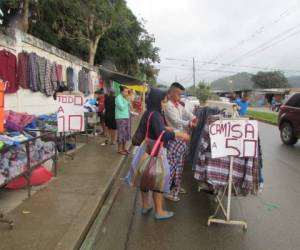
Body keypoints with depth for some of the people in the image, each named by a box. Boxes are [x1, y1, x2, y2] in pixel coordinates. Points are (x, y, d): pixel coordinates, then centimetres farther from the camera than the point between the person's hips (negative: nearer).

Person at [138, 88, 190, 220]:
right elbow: (162, 133, -32)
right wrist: (180, 134, -25)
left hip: (147, 150, 9)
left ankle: (145, 206, 29)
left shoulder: (148, 113, 7)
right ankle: (159, 211, 13)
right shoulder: (155, 115, -21)